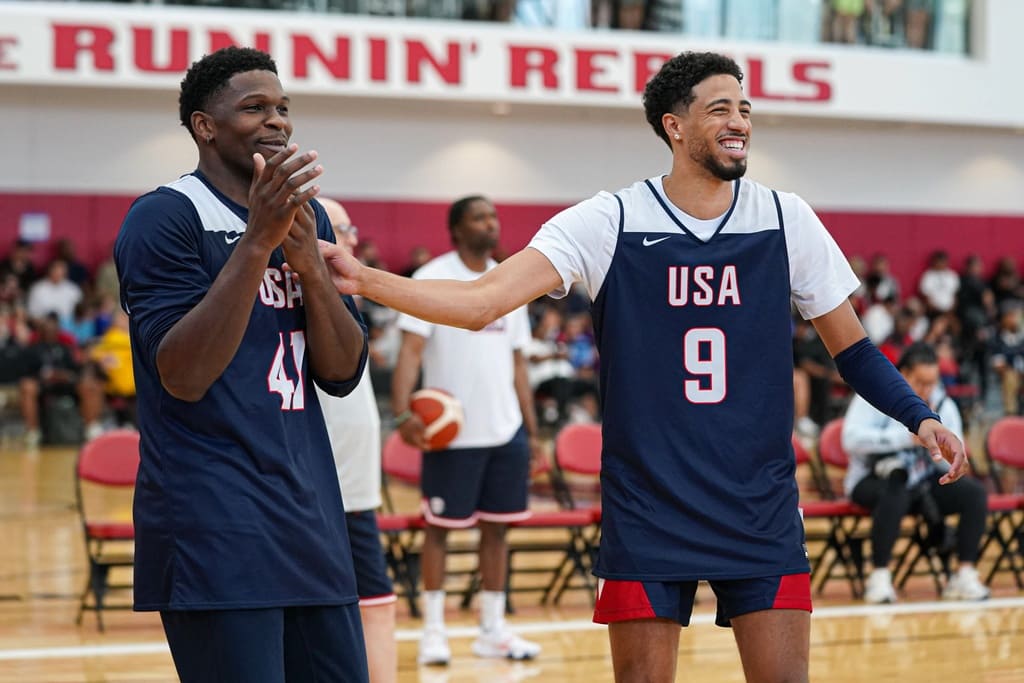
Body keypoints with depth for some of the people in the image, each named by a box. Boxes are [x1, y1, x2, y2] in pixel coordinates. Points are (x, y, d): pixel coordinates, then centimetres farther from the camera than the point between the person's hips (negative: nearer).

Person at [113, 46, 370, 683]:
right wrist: (258, 241, -23)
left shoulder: (309, 218, 14)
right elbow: (183, 376, -18)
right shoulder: (164, 217, -7)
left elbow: (343, 376, 8)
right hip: (215, 529, -7)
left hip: (309, 514, 7)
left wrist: (310, 262, -8)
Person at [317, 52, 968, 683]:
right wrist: (365, 280, -26)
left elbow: (851, 347, 9)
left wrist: (920, 416, -7)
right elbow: (483, 301, -14)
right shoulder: (608, 223, -5)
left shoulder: (786, 220, 1)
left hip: (762, 512, 2)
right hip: (647, 512, -1)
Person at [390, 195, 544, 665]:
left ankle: (492, 630, 14)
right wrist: (403, 413, -27)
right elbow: (410, 349, -14)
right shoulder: (432, 278, -6)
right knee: (440, 526, 1)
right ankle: (433, 631, 8)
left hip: (505, 430, 5)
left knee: (496, 527, 7)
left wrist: (532, 429, 13)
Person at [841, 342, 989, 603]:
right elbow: (852, 439, -25)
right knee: (895, 495, -38)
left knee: (975, 493, -16)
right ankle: (879, 577, -29)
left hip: (924, 483, 5)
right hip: (874, 480, -5)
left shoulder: (944, 405, 5)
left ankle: (965, 576, -16)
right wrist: (905, 437, -30)